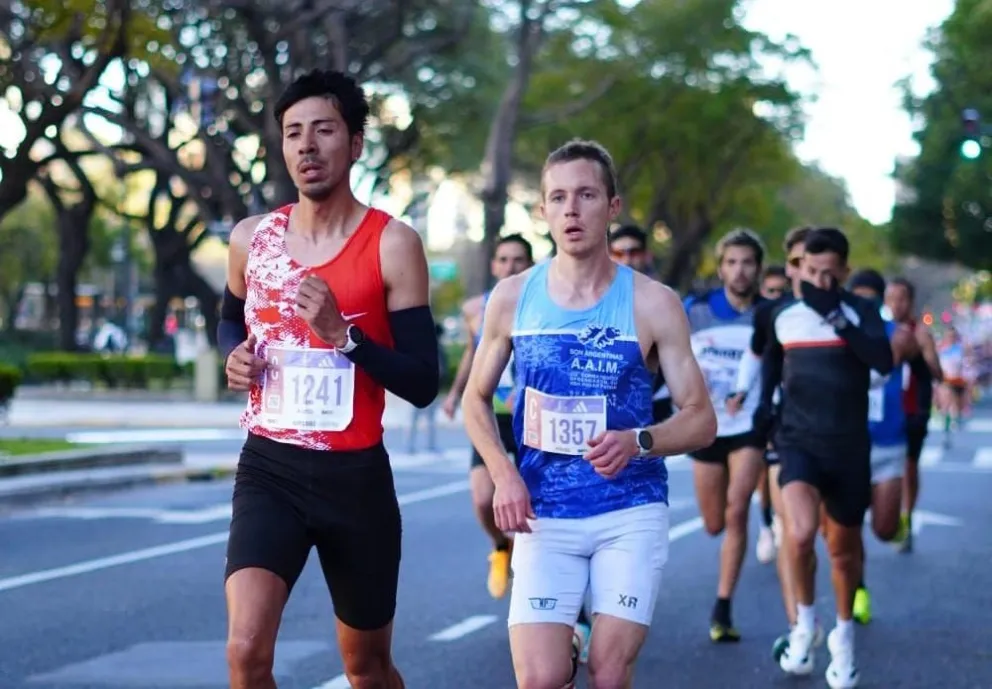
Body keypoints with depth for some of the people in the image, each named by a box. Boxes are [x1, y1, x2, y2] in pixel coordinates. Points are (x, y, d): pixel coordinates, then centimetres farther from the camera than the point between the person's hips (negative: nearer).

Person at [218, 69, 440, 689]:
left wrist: (342, 332, -24)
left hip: (356, 477, -1)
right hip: (268, 468, 2)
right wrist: (236, 357, 1)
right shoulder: (252, 238, 3)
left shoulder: (393, 245, -8)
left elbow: (423, 384, -11)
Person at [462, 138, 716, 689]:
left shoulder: (653, 304, -4)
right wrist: (503, 474, -5)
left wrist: (638, 442, -20)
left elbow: (701, 419, -1)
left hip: (631, 512, -1)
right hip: (544, 515, 1)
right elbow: (476, 399, 12)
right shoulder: (513, 298, 1)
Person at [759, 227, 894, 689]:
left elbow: (884, 362, -23)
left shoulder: (861, 312, -5)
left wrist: (838, 318, -28)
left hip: (848, 446, 0)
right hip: (798, 441, 0)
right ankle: (805, 621, 0)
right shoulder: (782, 316, 3)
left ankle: (844, 635, 37)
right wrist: (764, 401, 13)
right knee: (800, 533, -25)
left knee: (844, 548, 12)